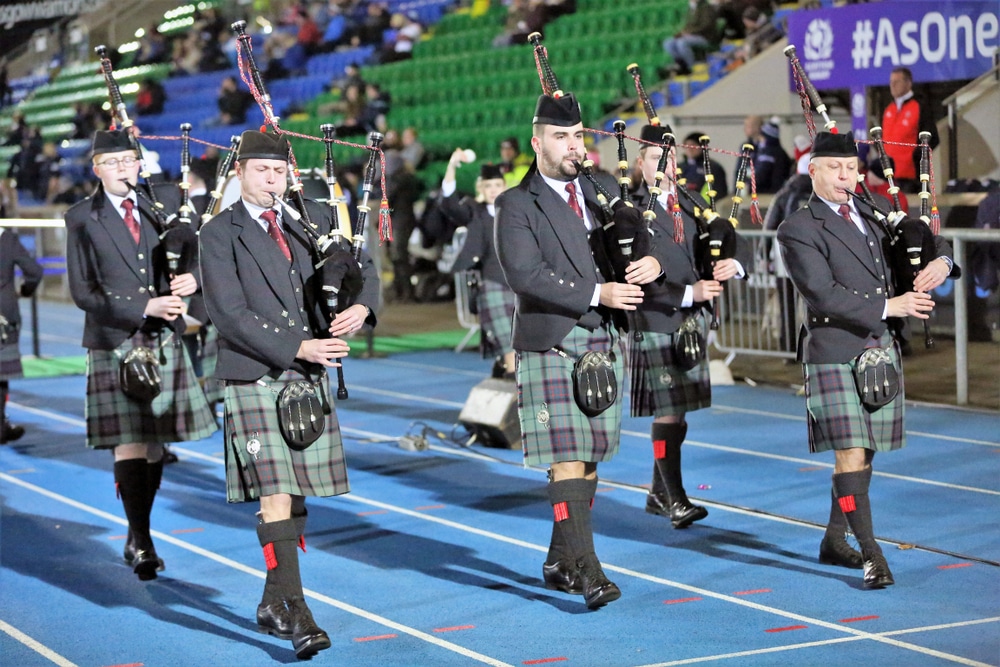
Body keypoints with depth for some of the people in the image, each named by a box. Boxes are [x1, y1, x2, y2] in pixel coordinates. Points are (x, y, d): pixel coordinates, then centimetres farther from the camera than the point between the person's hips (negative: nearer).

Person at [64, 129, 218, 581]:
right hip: (116, 344, -4)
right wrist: (144, 308, -16)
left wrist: (193, 277, -12)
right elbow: (83, 293, -5)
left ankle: (137, 540, 18)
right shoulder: (81, 220, -2)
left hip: (164, 341, 4)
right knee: (129, 442, -10)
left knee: (156, 442, 7)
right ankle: (141, 541, -8)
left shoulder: (166, 201, 8)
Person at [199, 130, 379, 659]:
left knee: (297, 495, 9)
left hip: (309, 379, 5)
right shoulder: (219, 235, -3)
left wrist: (361, 305, -8)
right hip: (255, 379, -5)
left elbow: (362, 267, 15)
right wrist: (298, 348, -18)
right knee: (274, 494, -12)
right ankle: (296, 612, -13)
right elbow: (230, 316, -11)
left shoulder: (312, 217, 12)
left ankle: (272, 605, 20)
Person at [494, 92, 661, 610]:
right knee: (566, 460, -10)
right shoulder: (517, 205, -4)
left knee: (589, 458, 9)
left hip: (604, 344, 6)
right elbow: (525, 275, -16)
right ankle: (586, 570, -12)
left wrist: (653, 263, -10)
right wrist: (595, 293, -20)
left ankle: (559, 563, 19)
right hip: (552, 347, -6)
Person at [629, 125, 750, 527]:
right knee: (667, 412, -8)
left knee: (678, 411, 11)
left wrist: (734, 264, -13)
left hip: (691, 325, 6)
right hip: (655, 325, -6)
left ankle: (658, 495, 21)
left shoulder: (693, 205, 13)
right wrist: (687, 293, -22)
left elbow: (737, 245, 11)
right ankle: (675, 499, -3)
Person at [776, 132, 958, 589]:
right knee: (850, 453, -11)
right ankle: (871, 554, -9)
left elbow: (931, 240, 21)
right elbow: (822, 294, -17)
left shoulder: (873, 215, 14)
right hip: (835, 355, -6)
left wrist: (939, 261, -4)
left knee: (865, 453, 11)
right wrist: (888, 306, -19)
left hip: (882, 351, 6)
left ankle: (834, 542, 24)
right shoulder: (799, 231, -7)